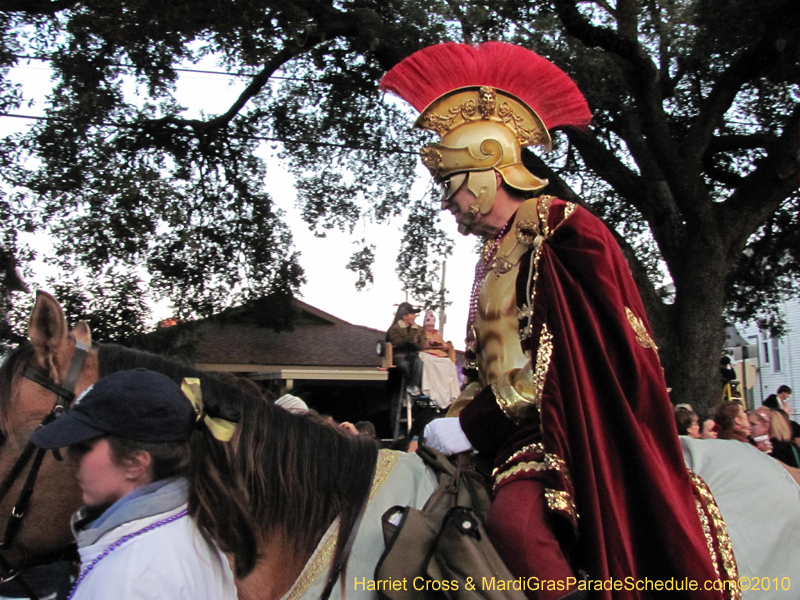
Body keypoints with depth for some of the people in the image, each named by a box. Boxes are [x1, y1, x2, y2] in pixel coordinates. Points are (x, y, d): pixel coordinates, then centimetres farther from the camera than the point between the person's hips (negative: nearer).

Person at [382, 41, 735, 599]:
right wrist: (454, 416, 5)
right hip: (524, 428, 9)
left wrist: (470, 427, -15)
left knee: (512, 517, -30)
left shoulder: (566, 232, -9)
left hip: (582, 427, -8)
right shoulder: (495, 258, 17)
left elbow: (555, 365, -17)